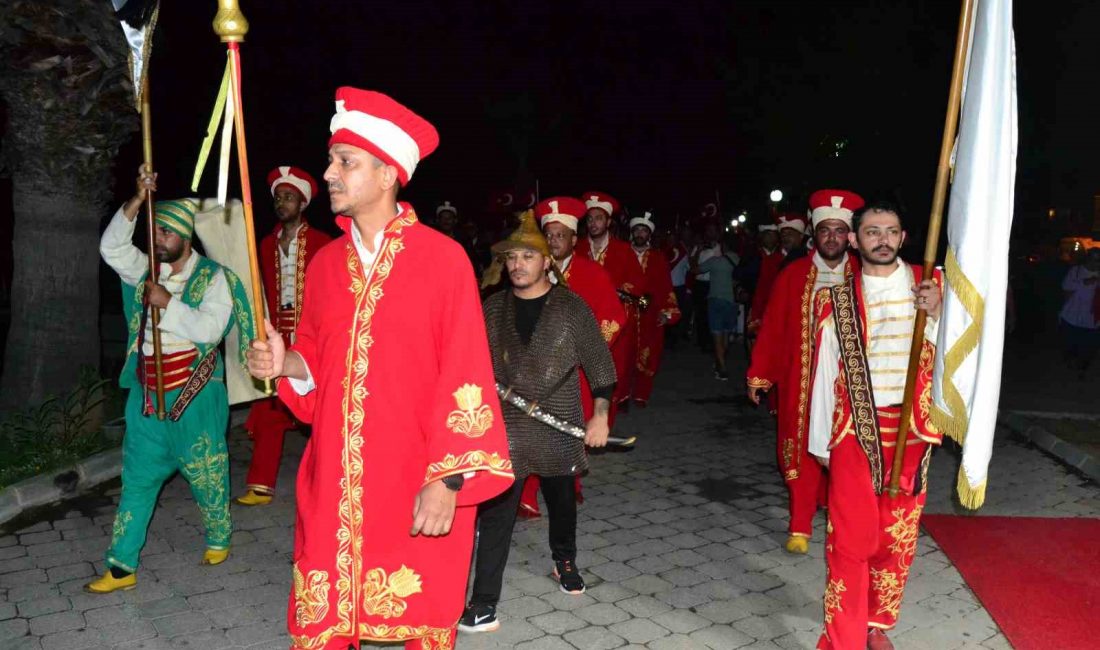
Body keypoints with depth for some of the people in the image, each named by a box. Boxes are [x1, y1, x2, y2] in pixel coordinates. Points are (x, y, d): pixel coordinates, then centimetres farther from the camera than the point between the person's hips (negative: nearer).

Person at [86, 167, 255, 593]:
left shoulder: (212, 277, -6)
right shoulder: (147, 271, 9)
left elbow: (210, 327, -17)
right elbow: (111, 247, -6)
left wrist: (168, 303, -18)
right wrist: (137, 201, -13)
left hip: (195, 394, -5)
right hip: (147, 393, 5)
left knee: (206, 473, 7)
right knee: (137, 478, 7)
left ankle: (219, 539, 30)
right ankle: (122, 566, 14)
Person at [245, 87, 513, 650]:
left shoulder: (442, 258, -8)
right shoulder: (325, 263, 8)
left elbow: (463, 379, -11)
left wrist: (447, 480, -16)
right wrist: (286, 364, -5)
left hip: (419, 486, -4)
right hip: (334, 482, 4)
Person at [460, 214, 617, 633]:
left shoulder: (572, 307, -5)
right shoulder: (492, 309, 2)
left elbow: (599, 364, -2)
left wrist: (600, 414, -7)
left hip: (559, 426, 0)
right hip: (505, 426, 0)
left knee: (561, 500, 18)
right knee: (496, 511, -5)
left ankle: (564, 562, 46)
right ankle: (484, 604, 1)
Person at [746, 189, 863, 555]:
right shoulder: (793, 275, 1)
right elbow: (772, 329, 1)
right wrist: (759, 375, 2)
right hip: (800, 383, 0)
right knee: (803, 453, 5)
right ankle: (800, 528, 15)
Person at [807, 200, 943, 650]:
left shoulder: (928, 285, 5)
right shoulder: (836, 300, 2)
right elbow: (824, 371, 5)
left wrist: (936, 315, -20)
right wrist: (821, 440, 7)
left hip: (910, 430, 2)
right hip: (854, 430, -1)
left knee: (899, 538, 10)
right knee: (850, 539, -1)